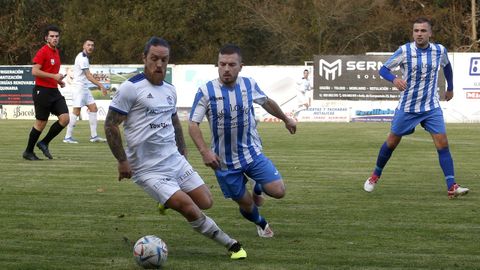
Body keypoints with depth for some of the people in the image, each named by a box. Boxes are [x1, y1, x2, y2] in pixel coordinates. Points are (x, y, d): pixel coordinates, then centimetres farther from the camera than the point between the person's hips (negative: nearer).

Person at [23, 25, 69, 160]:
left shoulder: (56, 51, 14)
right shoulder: (43, 52, -11)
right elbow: (35, 71, -19)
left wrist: (58, 80, 12)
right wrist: (54, 76, -21)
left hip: (54, 91, 8)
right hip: (42, 91, -8)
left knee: (65, 118, -6)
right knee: (41, 123, -2)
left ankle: (44, 143, 10)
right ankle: (28, 152, 14)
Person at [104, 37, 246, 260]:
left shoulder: (170, 90, 10)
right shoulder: (131, 88, -12)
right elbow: (110, 124, -11)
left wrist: (182, 152, 21)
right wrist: (122, 161, -13)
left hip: (176, 161, 7)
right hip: (149, 171, -7)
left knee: (205, 202, 4)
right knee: (190, 209, -15)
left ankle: (172, 199, 32)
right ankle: (231, 245, -1)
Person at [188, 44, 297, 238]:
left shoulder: (249, 85, -5)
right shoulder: (206, 91, -15)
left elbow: (267, 102, 16)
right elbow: (193, 125, -15)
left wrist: (286, 119, 30)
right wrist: (205, 151, -29)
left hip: (252, 152, 2)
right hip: (224, 161, -2)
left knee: (278, 191, -11)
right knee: (245, 203, 6)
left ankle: (258, 188, 26)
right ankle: (261, 224, 42)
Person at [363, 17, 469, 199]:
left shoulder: (439, 50, -4)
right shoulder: (404, 51, -13)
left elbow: (447, 66, 18)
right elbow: (383, 69, -11)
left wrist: (450, 88, 26)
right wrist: (394, 79, -31)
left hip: (431, 107, 1)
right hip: (407, 107, -1)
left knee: (442, 143, -12)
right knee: (391, 142, 9)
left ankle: (451, 187, -12)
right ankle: (375, 176, 33)